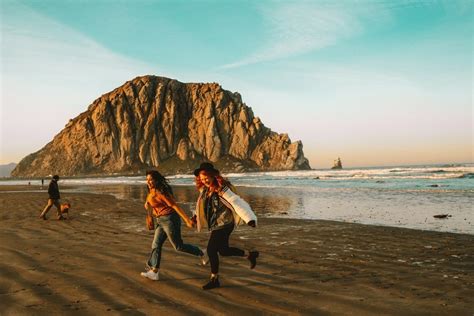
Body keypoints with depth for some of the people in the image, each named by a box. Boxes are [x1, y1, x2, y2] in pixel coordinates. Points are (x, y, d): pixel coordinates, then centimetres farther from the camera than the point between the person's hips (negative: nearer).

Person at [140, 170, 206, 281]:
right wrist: (147, 203, 7)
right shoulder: (152, 191, 8)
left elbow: (175, 205, -22)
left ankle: (201, 253, 20)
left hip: (169, 219, -9)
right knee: (156, 245, 3)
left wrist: (187, 220, -24)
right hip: (161, 221, 9)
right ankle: (154, 272, 5)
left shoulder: (160, 192, -20)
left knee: (179, 246, 2)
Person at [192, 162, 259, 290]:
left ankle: (214, 279, 13)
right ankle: (250, 255, 29)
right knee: (223, 250, 13)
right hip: (215, 225, 9)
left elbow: (237, 202, -27)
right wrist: (197, 215, 31)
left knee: (211, 250, -6)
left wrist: (249, 218, -34)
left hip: (224, 224, -9)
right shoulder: (205, 190, 3)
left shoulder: (222, 190, -21)